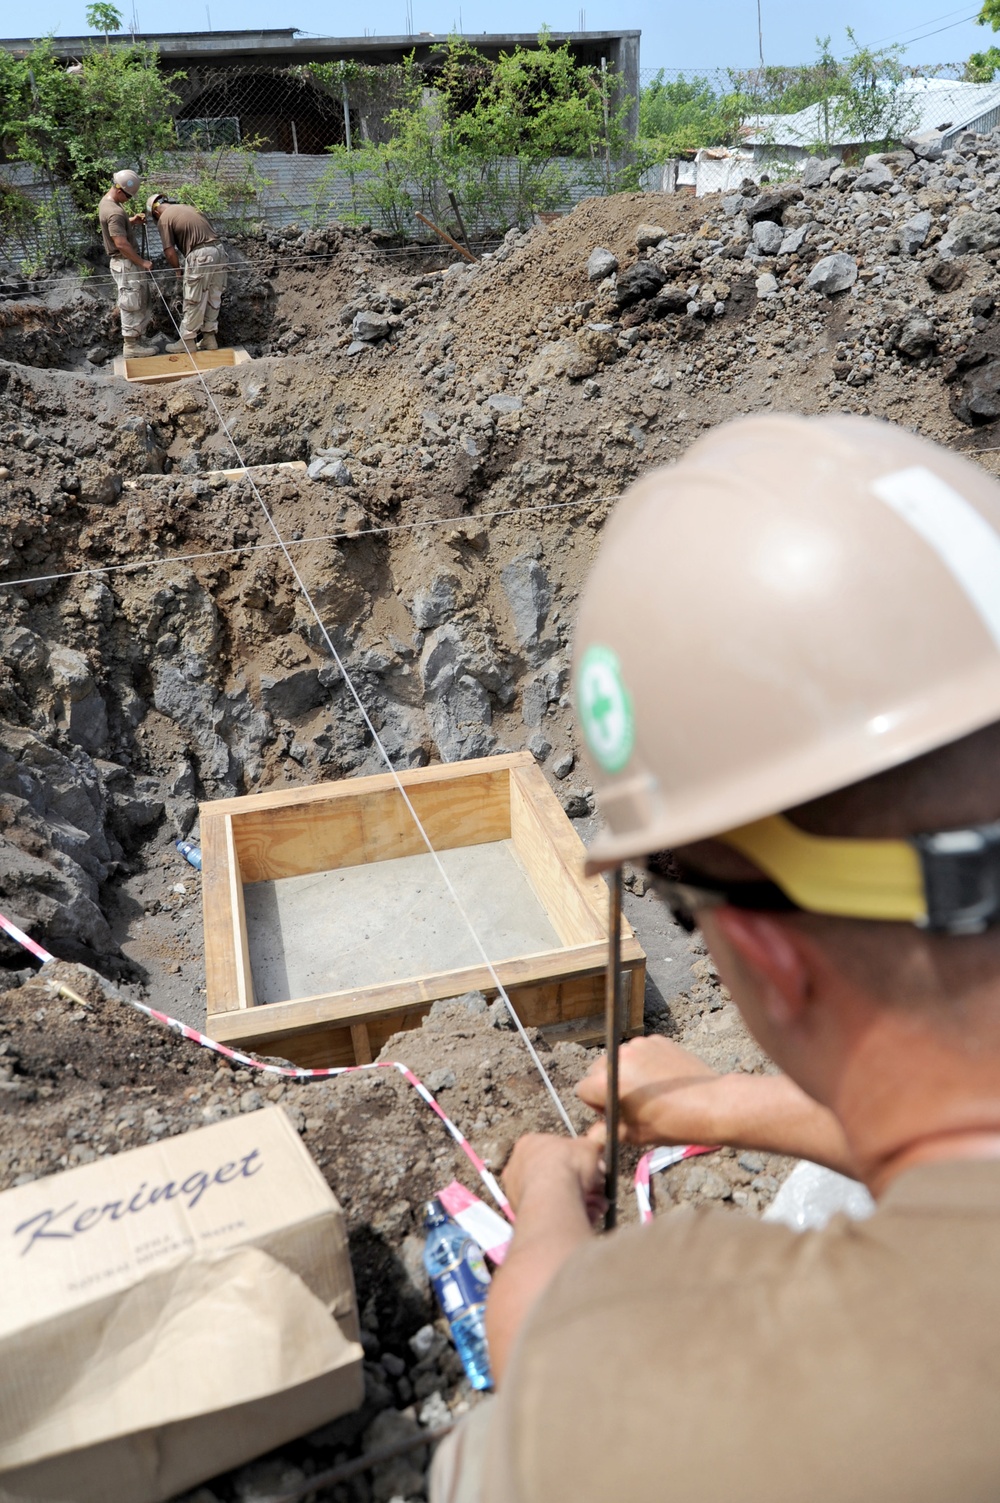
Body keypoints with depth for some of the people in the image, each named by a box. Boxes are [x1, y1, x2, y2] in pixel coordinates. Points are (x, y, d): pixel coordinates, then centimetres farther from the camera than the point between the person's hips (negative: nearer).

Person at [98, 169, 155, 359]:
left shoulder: (108, 200, 10)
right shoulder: (115, 212, -22)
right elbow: (121, 244, -25)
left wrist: (131, 221, 10)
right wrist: (142, 262, -18)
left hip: (129, 262, 10)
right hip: (125, 264, -10)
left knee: (140, 303, 16)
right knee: (132, 303, -4)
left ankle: (136, 341, 23)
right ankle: (131, 345, 3)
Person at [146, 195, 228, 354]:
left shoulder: (164, 219, 0)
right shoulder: (187, 207, 21)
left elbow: (170, 252, -6)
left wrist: (177, 269, 12)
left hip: (200, 256, -7)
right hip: (219, 250, 7)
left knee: (193, 302, 3)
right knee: (213, 299, 14)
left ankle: (188, 341, 11)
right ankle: (209, 338, 22)